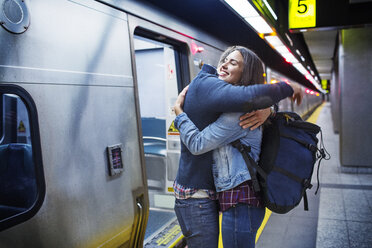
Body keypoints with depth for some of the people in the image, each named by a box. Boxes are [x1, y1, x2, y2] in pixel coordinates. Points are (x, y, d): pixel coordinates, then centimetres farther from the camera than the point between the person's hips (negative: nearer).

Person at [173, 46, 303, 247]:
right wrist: (286, 88, -18)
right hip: (196, 194, -10)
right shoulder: (207, 85, -19)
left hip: (208, 190, 10)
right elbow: (251, 97, -36)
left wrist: (266, 110, -13)